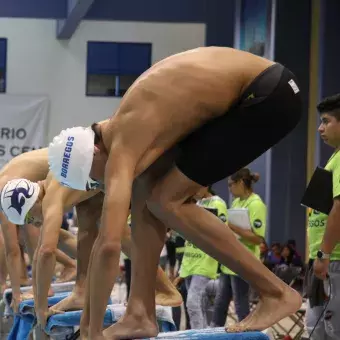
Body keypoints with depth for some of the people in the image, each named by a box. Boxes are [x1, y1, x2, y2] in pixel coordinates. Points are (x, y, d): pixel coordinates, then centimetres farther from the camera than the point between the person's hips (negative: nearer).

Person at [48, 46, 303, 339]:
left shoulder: (121, 148, -17)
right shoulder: (122, 132, 11)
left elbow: (109, 245, -25)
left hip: (270, 95, -10)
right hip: (251, 94, 10)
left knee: (166, 201, -7)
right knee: (145, 191, 5)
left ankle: (276, 293, -4)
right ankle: (141, 314, 6)